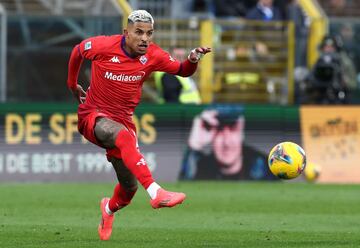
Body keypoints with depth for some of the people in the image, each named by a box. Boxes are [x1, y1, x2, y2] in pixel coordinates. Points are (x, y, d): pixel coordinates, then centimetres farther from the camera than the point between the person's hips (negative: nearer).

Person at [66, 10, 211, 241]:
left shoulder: (153, 55, -7)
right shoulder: (103, 46, -14)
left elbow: (182, 70, 3)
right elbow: (77, 52, 6)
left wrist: (193, 60, -20)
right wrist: (73, 86, 16)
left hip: (123, 121, 5)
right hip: (93, 116, -5)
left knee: (130, 186, 9)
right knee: (123, 135, -39)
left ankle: (109, 208, 47)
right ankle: (155, 192, -51)